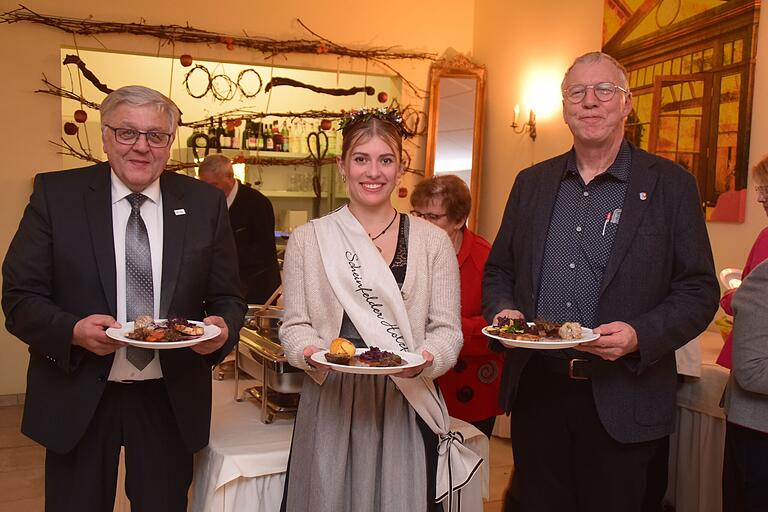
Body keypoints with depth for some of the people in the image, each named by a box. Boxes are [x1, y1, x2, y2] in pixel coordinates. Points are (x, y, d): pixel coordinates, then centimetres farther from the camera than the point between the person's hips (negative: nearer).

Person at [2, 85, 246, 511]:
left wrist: (222, 328, -17)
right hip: (77, 397, -1)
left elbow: (227, 297, 5)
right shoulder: (56, 194, -3)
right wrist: (72, 330, -22)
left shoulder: (205, 203, 1)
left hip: (170, 399, 1)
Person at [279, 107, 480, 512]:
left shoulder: (433, 241, 3)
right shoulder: (307, 239, 3)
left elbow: (447, 329, 2)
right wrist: (308, 352, -16)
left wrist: (426, 360, -18)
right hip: (330, 406, 0)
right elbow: (294, 326, 5)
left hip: (406, 407, 0)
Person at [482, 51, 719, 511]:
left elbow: (700, 291, -3)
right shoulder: (531, 182, 9)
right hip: (535, 390, 3)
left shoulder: (671, 185, -1)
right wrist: (502, 310, -6)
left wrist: (640, 335, -19)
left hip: (620, 402, -3)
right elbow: (499, 269, 14)